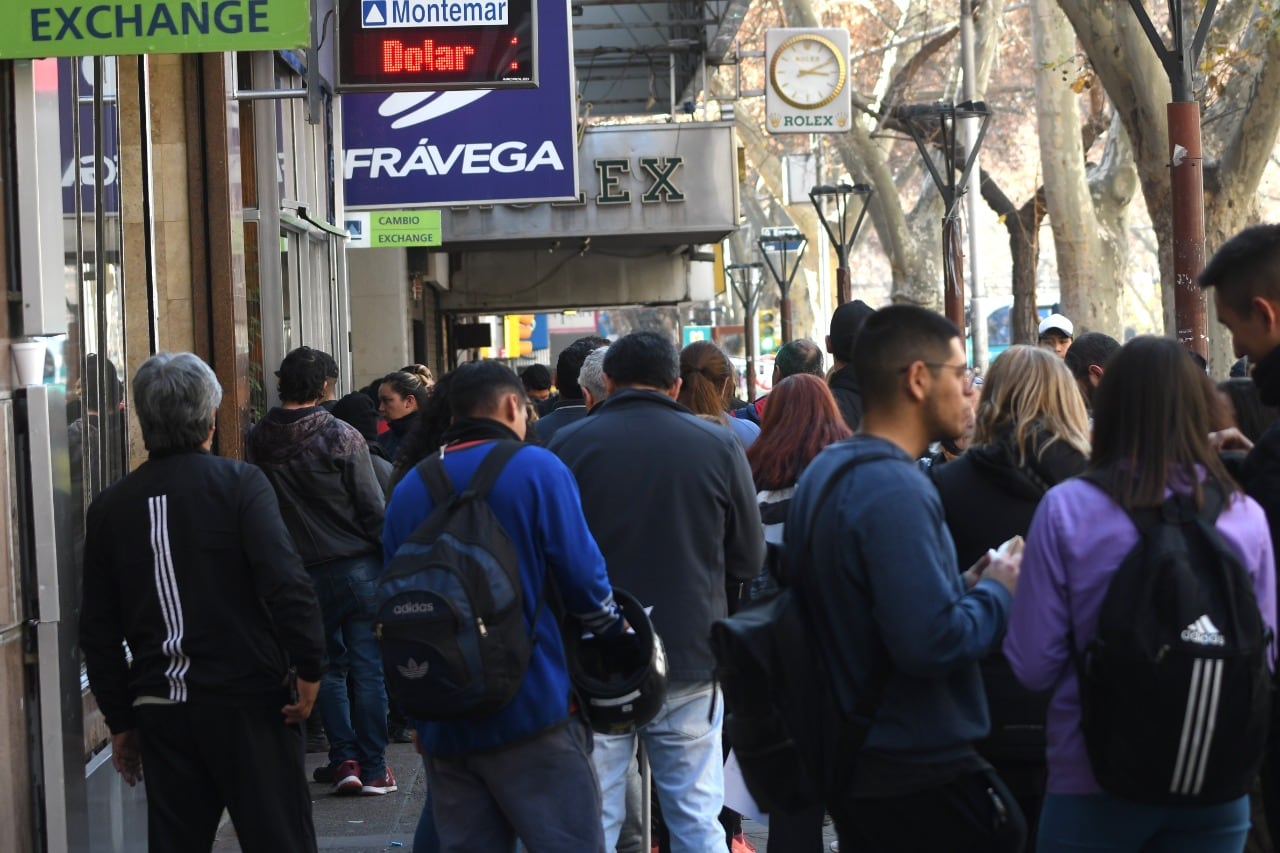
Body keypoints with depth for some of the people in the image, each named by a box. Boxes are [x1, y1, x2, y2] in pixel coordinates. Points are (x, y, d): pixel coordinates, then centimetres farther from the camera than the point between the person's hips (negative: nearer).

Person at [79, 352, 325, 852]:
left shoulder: (110, 507, 7)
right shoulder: (240, 484, -6)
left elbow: (98, 630, 10)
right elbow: (286, 582, -18)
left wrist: (121, 720, 17)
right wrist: (308, 669, -8)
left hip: (159, 707, 4)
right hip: (247, 698, -4)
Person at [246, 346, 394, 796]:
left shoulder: (258, 441, -2)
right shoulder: (342, 437, -11)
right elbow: (373, 508, -8)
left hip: (300, 570, 3)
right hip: (356, 565, -3)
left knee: (327, 666, 14)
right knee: (367, 666, 3)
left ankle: (344, 759, 8)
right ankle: (373, 767, 4)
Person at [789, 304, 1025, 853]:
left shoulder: (823, 472, 10)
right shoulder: (894, 489, -21)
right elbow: (933, 640, -28)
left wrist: (964, 585, 9)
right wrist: (998, 593, -11)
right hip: (921, 777, -9)